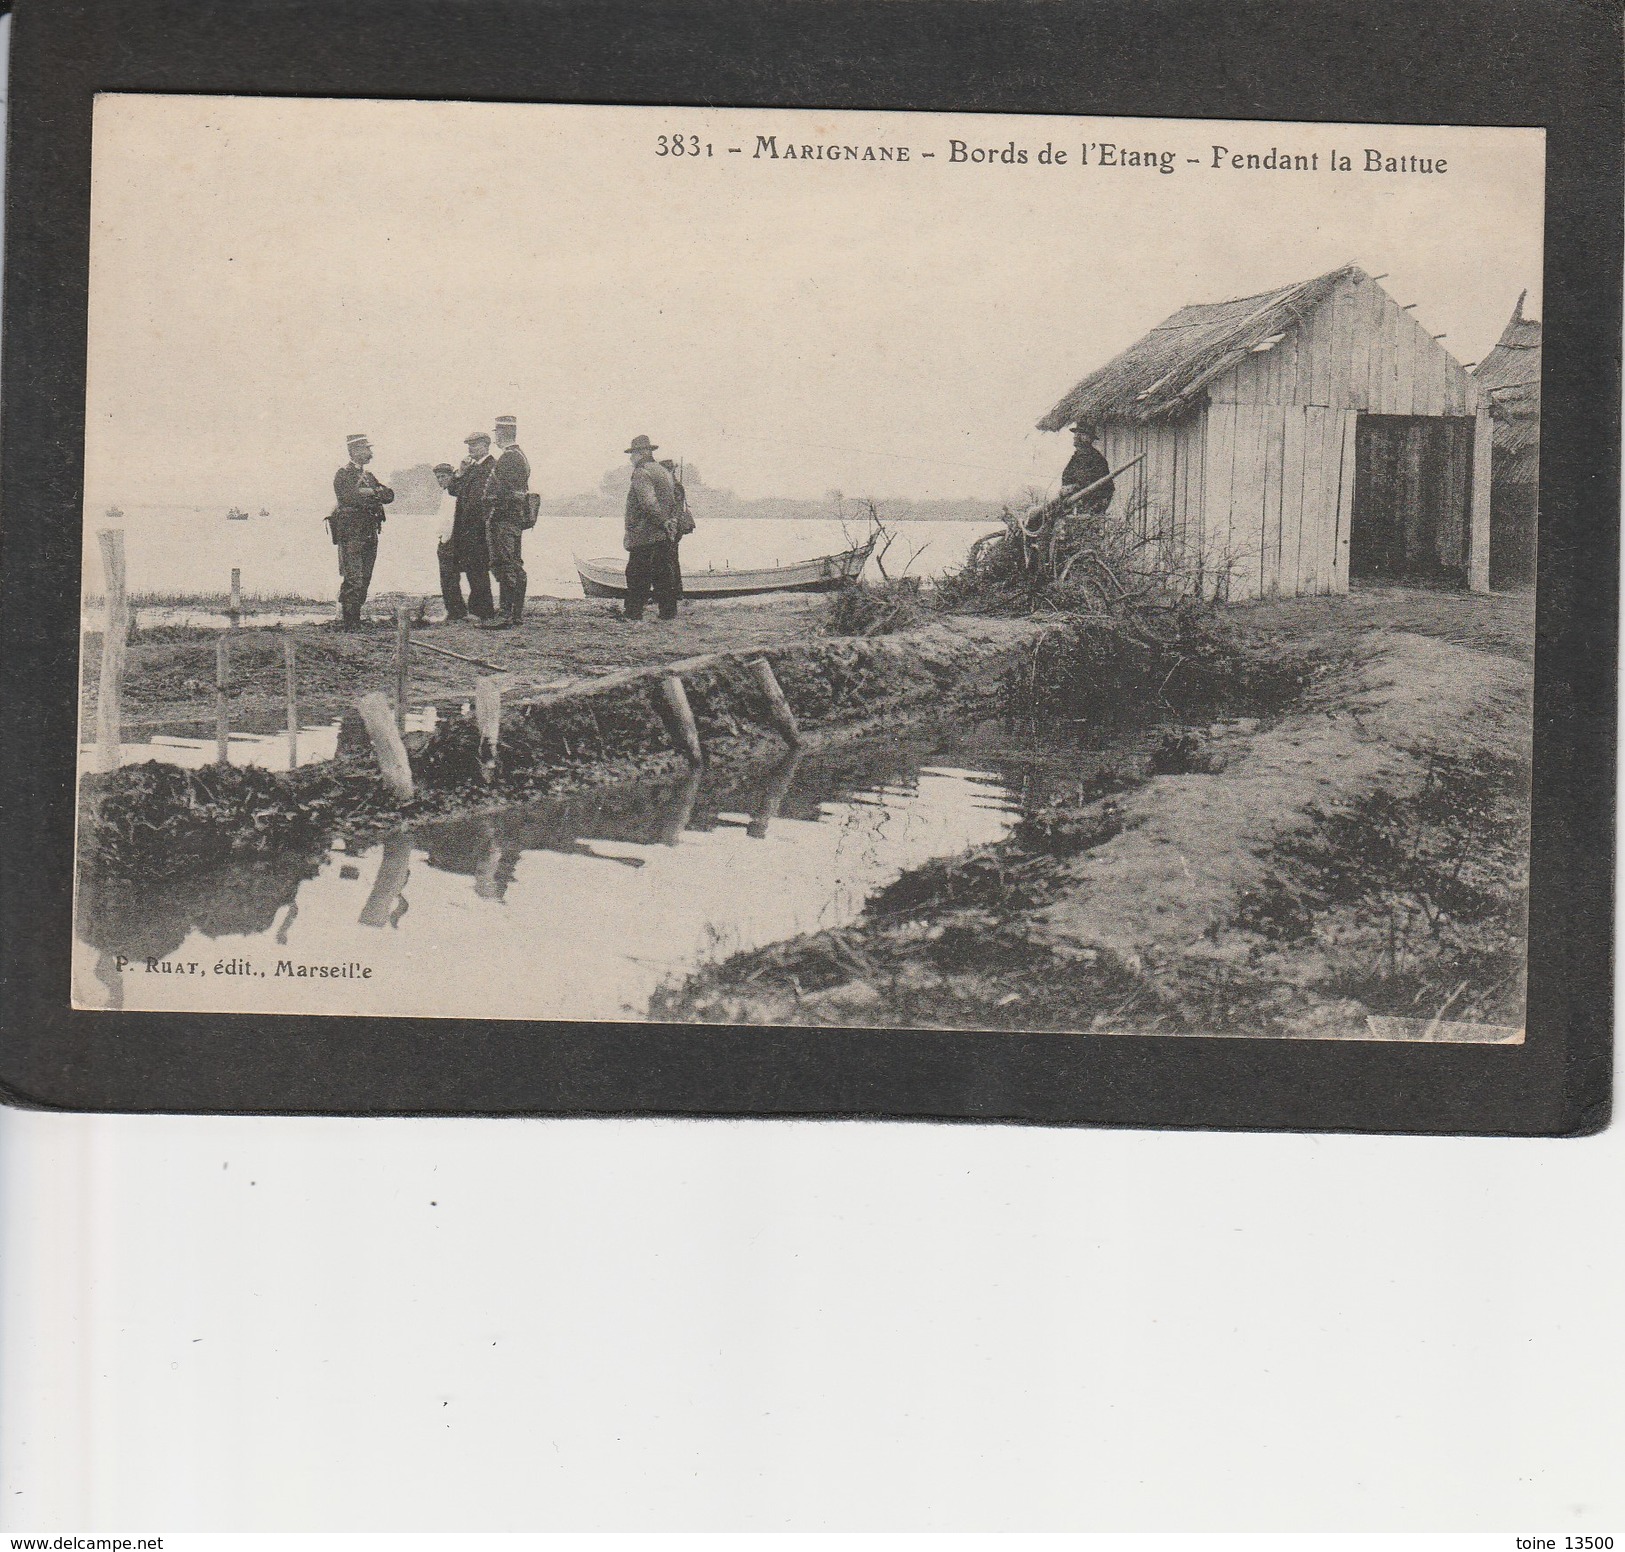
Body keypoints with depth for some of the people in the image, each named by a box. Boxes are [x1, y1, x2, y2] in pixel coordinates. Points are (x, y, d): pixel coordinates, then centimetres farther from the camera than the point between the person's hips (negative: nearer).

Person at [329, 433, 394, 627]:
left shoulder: (368, 475, 20)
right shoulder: (343, 474, -4)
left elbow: (389, 495, 13)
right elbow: (349, 497, -21)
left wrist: (371, 491, -7)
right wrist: (375, 493, -9)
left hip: (370, 534, 8)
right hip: (350, 535, -8)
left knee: (364, 580, 8)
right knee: (353, 579, -12)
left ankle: (355, 619, 13)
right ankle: (345, 621, -10)